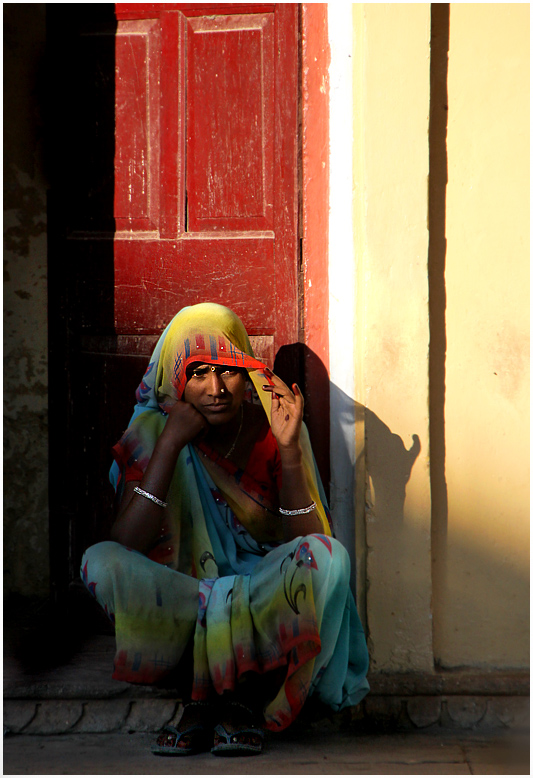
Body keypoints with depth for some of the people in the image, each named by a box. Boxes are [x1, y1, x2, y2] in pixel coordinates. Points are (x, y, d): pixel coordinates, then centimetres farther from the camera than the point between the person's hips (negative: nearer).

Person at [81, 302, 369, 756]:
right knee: (100, 563, -27)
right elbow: (126, 546, -18)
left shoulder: (270, 427, -4)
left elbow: (307, 539, -12)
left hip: (267, 589, 0)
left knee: (327, 556, -31)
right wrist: (170, 446, -22)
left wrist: (288, 449, -24)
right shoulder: (152, 433, -5)